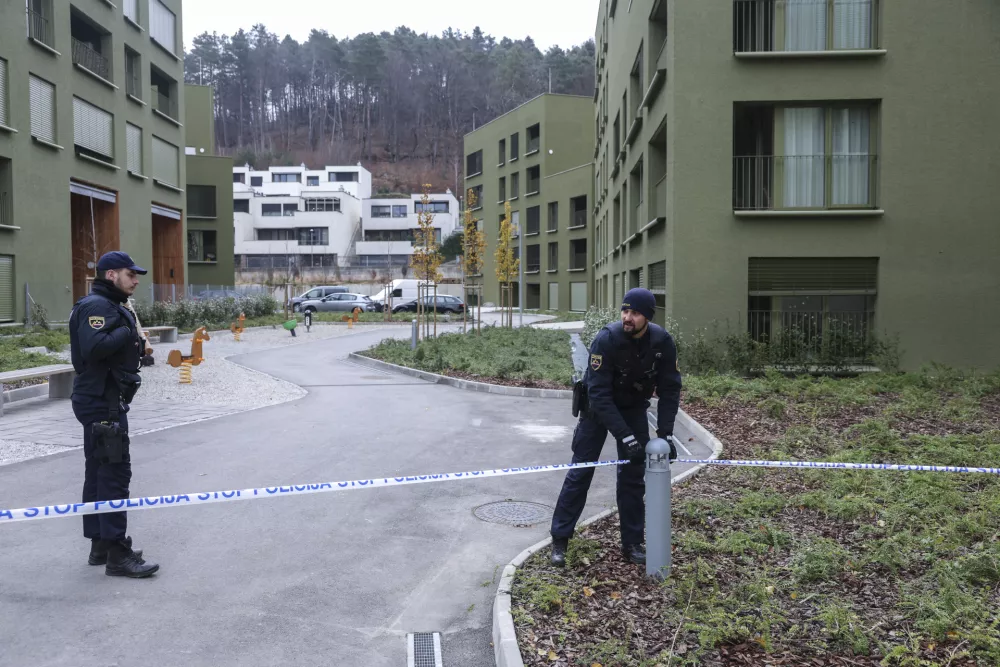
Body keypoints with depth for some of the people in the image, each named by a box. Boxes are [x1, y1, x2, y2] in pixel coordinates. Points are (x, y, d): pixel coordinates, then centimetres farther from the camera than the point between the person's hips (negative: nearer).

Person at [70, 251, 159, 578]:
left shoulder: (111, 306, 19)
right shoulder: (96, 306, -14)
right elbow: (94, 347, -30)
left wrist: (134, 343, 1)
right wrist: (127, 332, -18)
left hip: (104, 401, 11)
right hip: (102, 402, -11)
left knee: (98, 472, 15)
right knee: (115, 473, -10)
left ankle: (100, 544, 24)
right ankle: (117, 554, -6)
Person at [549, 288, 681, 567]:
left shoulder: (662, 342, -20)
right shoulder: (607, 339, -32)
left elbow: (670, 389, -13)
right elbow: (599, 394, -33)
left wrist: (665, 434, -21)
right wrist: (626, 437, -36)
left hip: (634, 408, 3)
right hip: (598, 407, -3)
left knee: (633, 476, 3)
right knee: (580, 471, -1)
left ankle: (632, 543, 15)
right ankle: (560, 539, 9)